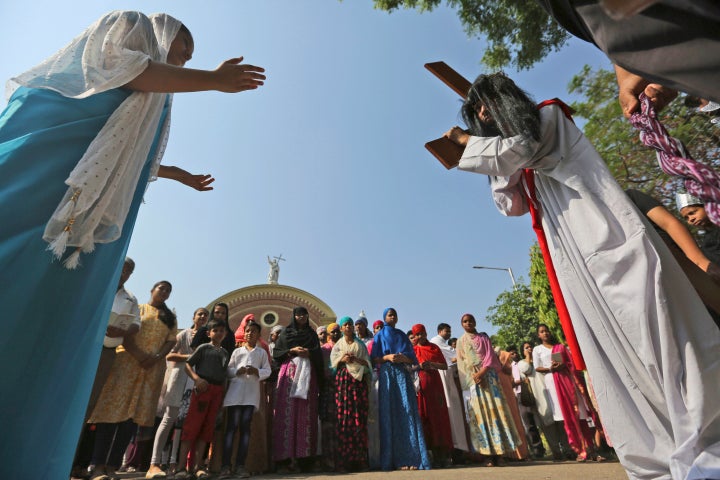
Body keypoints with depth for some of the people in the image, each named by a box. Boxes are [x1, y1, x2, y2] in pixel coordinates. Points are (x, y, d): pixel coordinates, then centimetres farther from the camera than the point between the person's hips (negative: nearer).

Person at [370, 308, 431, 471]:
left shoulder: (402, 335, 18)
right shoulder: (379, 336, 12)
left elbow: (412, 358, 12)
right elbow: (374, 359, 3)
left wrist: (403, 358, -9)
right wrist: (387, 357, -14)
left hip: (403, 375, 2)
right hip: (387, 376, -2)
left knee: (407, 413, -7)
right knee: (390, 415, -6)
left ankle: (411, 458, -7)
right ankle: (394, 459, -3)